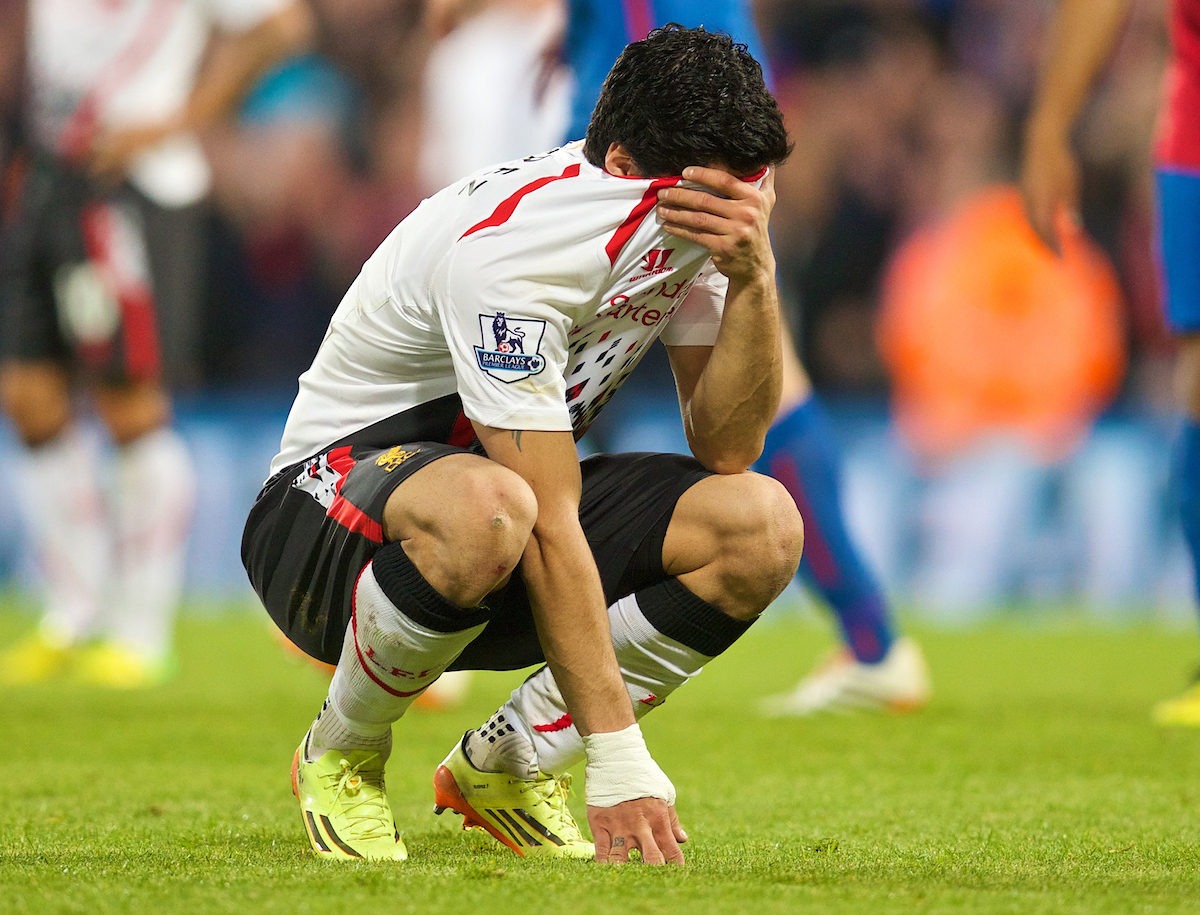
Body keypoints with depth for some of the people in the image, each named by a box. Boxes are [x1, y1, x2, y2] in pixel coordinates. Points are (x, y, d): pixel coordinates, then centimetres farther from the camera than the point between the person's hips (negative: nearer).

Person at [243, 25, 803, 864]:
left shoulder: (693, 219, -6)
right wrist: (618, 756, -34)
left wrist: (754, 278, -25)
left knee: (763, 527, -17)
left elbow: (726, 451, -10)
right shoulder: (506, 250, -31)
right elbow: (551, 528, -33)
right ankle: (341, 755, -12)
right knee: (487, 511, -42)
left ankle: (504, 765, -1)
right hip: (331, 505, -7)